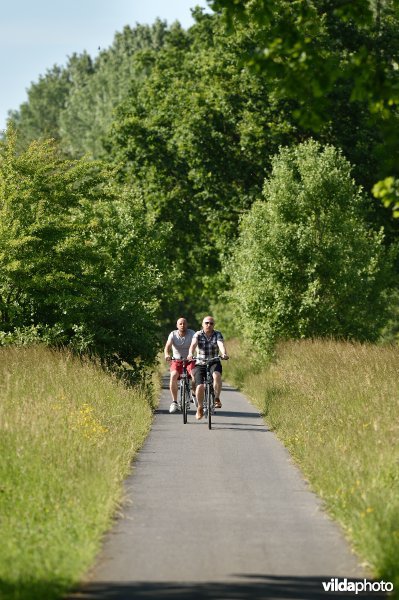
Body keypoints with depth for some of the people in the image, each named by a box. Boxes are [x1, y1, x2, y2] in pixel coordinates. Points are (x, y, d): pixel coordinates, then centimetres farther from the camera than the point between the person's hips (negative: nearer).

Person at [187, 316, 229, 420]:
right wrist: (190, 354, -42)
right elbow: (193, 344, -21)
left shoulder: (217, 335, -2)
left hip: (214, 363, 0)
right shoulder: (198, 335, -2)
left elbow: (221, 344, -21)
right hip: (200, 364, 0)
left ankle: (217, 399, -20)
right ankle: (200, 408, 10)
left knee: (217, 375, -34)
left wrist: (224, 353, -43)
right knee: (200, 386, -14)